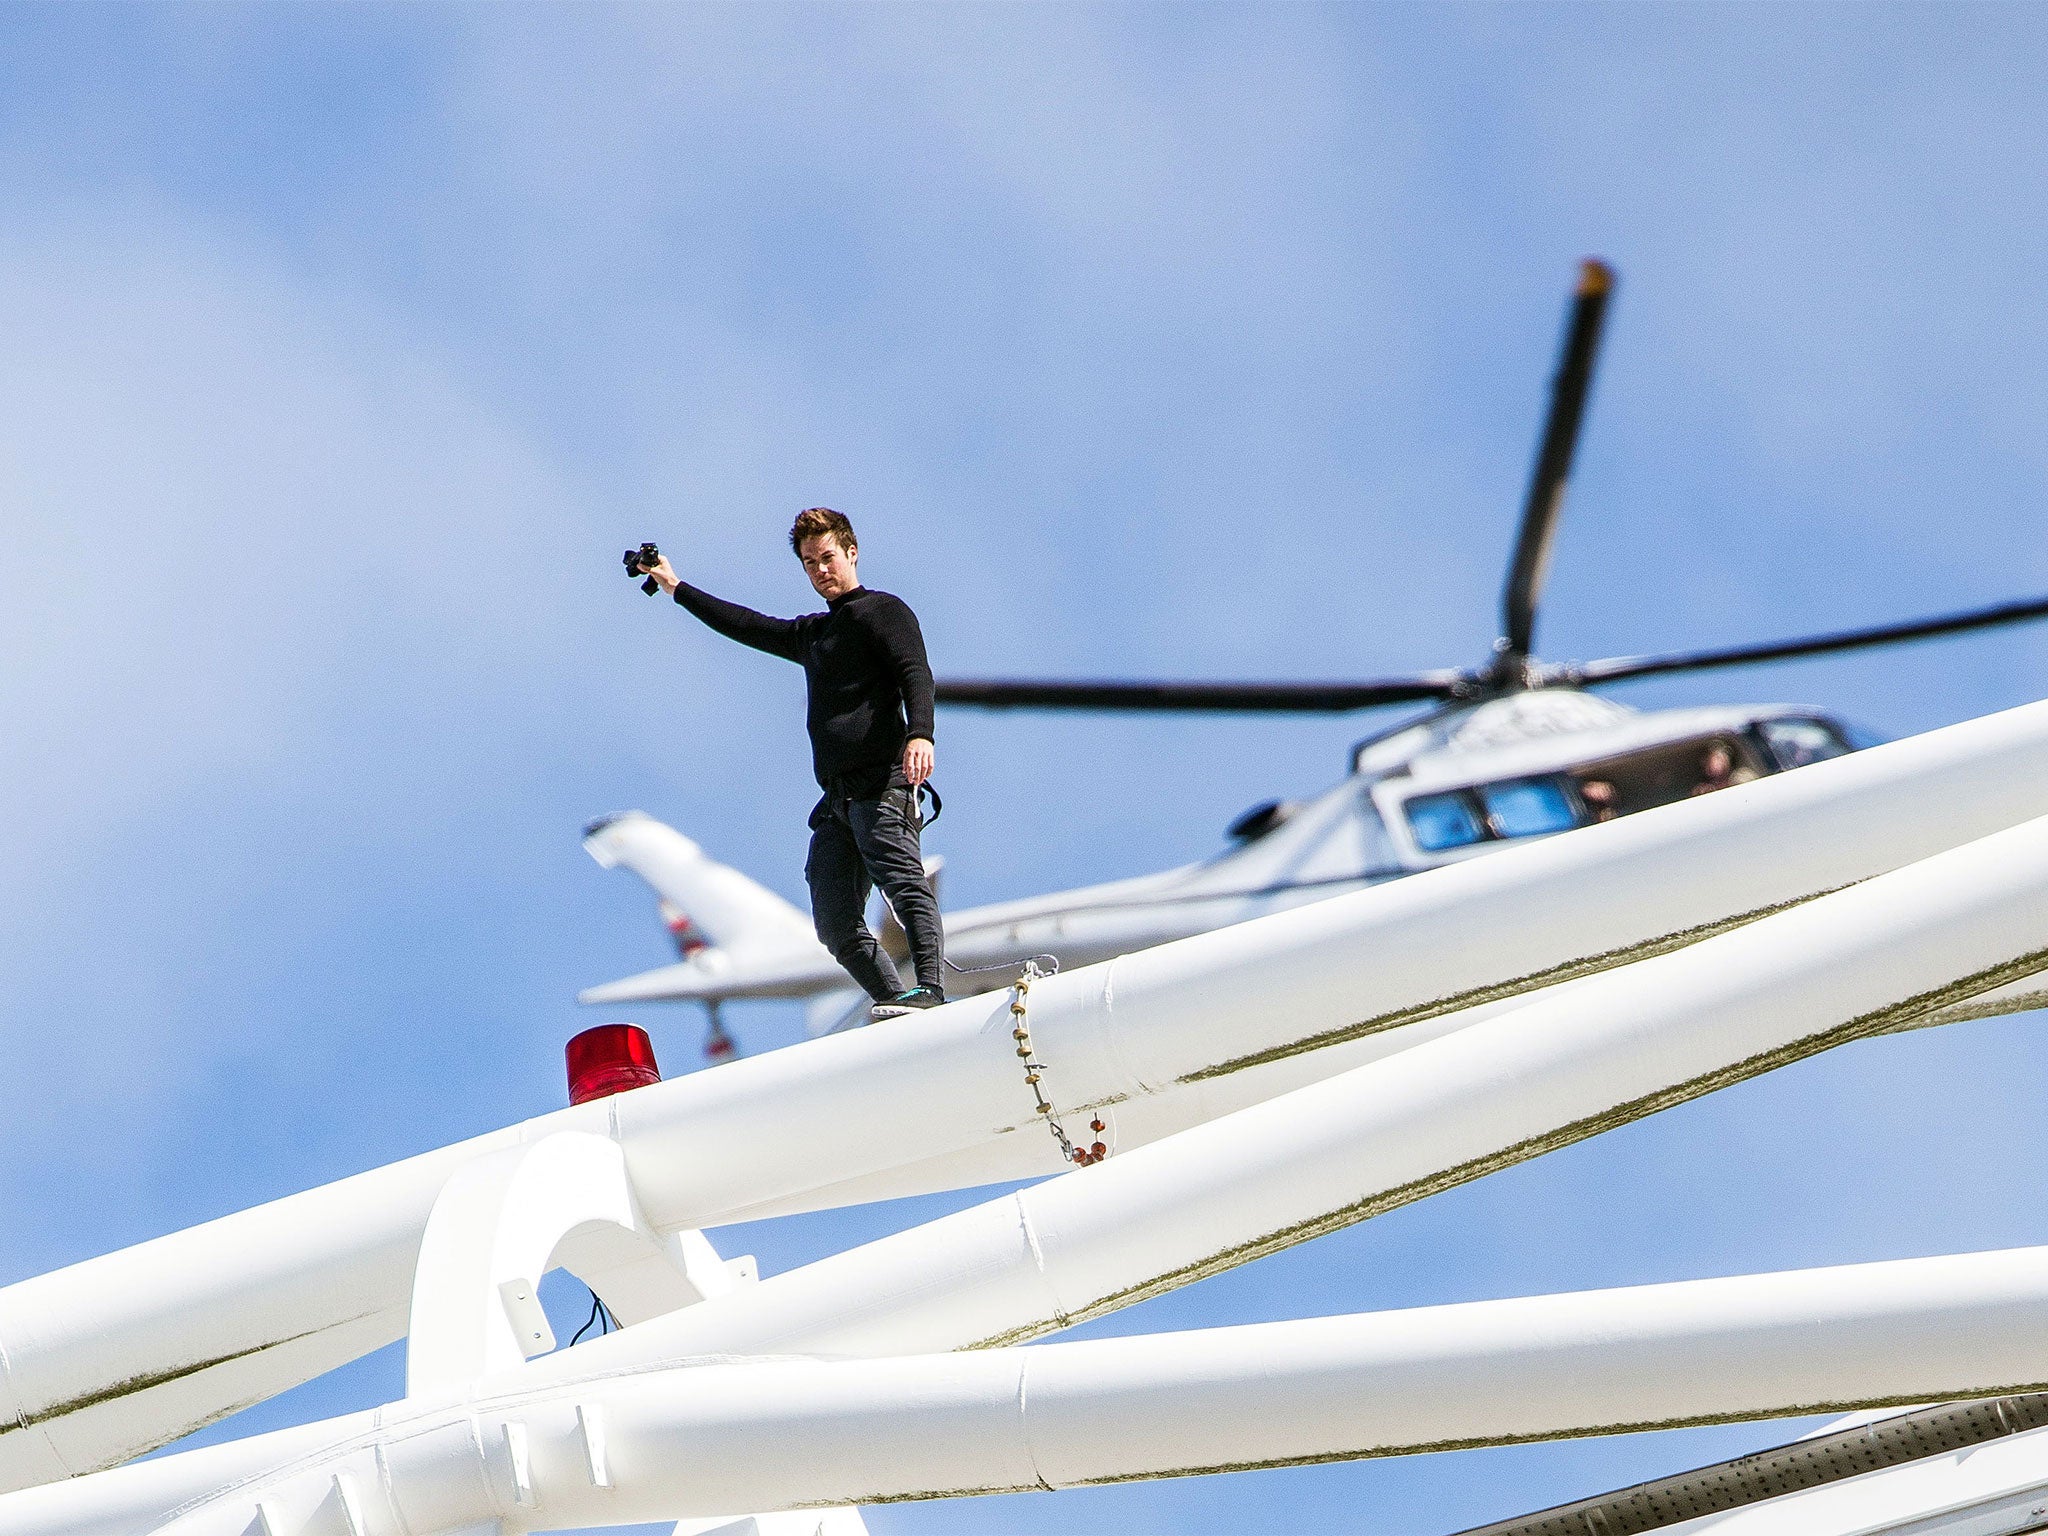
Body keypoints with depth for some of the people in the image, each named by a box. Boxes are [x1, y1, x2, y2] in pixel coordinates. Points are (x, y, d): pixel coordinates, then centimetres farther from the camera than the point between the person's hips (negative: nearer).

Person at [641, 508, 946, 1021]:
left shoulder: (883, 611, 6)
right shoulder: (811, 633, 30)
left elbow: (915, 674, -9)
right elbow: (747, 626, 41)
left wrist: (920, 734, -28)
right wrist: (678, 588, 49)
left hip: (880, 783, -8)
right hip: (835, 798, 8)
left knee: (903, 883, -25)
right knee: (835, 923, -4)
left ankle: (930, 990, -38)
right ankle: (894, 1001, -8)